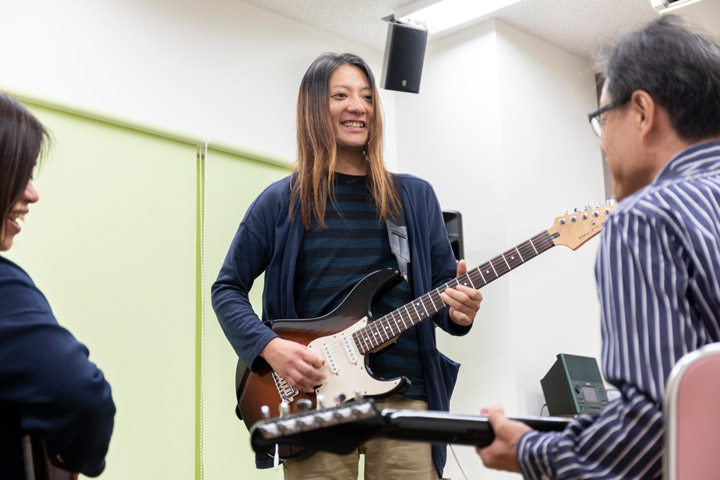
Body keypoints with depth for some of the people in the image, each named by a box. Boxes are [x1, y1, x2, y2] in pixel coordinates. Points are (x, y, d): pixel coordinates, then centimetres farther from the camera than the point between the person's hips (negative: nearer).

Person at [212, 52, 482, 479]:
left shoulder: (415, 196, 10)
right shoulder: (281, 202, 4)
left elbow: (444, 282, 13)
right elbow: (228, 288, 7)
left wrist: (459, 310, -11)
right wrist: (268, 346, -10)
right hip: (313, 398, -1)